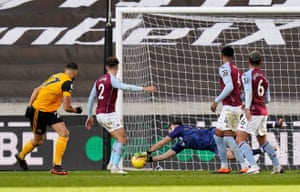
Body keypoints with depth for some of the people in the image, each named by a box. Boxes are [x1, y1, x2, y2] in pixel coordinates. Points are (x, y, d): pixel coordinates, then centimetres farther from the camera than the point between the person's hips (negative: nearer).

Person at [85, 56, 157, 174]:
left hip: (100, 115, 9)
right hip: (108, 114, -9)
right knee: (121, 139, -11)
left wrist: (89, 116, 26)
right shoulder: (112, 79, -11)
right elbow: (125, 87, -29)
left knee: (121, 137, 17)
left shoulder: (99, 80, 13)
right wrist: (144, 89, -33)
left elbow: (91, 99, 18)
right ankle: (115, 167, -21)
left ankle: (112, 163, 11)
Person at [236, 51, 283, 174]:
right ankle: (277, 167, 26)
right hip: (263, 111, 7)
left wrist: (247, 108, -29)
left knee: (240, 139, -9)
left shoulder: (247, 75, -5)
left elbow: (248, 91, -20)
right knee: (263, 141, 23)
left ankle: (253, 166, -25)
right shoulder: (264, 77, 17)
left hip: (253, 113, -7)